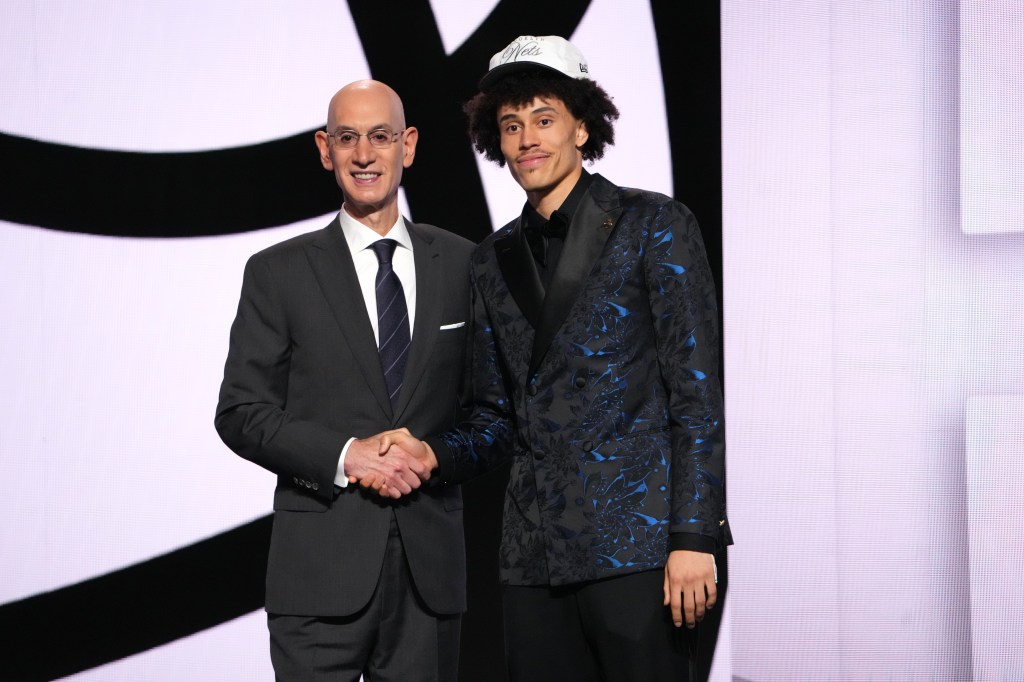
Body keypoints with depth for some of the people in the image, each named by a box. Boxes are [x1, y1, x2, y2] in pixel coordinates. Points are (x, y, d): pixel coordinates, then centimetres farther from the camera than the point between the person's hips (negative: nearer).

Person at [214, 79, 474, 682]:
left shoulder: (462, 264, 9)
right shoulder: (279, 272, 3)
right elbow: (240, 412, 0)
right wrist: (345, 456, -14)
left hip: (432, 560, 2)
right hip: (323, 565, -2)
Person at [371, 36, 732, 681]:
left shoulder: (653, 225, 1)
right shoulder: (494, 259, 16)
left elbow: (698, 394, -5)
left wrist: (694, 537, -12)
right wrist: (434, 454, -2)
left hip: (634, 544, -5)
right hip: (534, 554, 5)